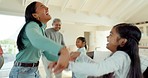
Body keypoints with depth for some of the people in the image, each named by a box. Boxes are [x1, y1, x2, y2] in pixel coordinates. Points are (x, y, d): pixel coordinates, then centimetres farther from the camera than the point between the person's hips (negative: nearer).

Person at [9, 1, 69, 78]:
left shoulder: (41, 30, 8)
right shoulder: (32, 25, -17)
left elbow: (48, 54, 5)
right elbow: (36, 39, -44)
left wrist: (68, 57, -5)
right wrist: (63, 50, -59)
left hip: (35, 71, 8)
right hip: (23, 71, -8)